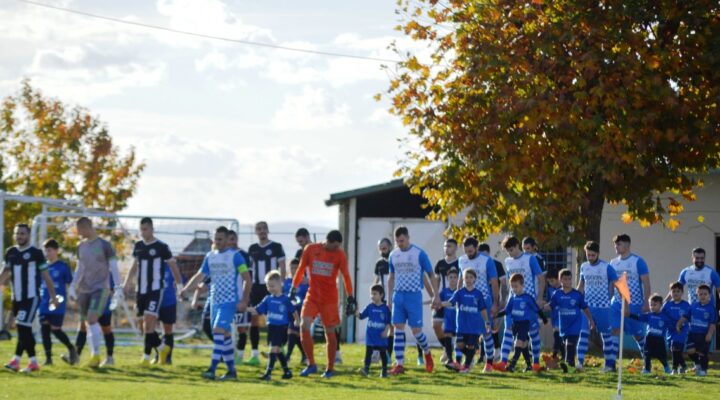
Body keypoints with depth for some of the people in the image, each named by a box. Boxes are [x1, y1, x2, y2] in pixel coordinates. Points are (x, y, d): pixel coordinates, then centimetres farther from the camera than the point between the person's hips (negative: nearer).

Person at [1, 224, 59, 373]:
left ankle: (16, 360, -15)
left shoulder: (35, 253, -5)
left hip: (31, 298, -6)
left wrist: (53, 297, 1)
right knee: (25, 331, 10)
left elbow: (46, 276, -1)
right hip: (17, 298, 6)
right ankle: (33, 362, 17)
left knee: (22, 327, -16)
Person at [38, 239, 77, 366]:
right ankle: (48, 357, 6)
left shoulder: (63, 267, -3)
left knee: (55, 329, -6)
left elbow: (69, 284, 1)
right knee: (44, 328, -1)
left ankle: (71, 348, 16)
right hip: (44, 304, 5)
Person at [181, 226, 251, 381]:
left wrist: (244, 300, -14)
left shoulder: (235, 256, -7)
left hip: (229, 301, -7)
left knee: (218, 331, -19)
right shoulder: (210, 256, 11)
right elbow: (200, 276, 12)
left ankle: (212, 369, -24)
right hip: (215, 301, 7)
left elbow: (247, 279, -7)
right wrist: (186, 289, -4)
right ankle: (231, 371, 17)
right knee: (225, 335, 10)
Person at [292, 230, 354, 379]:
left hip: (330, 299, -1)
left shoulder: (340, 255, -6)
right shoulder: (310, 249, -3)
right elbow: (301, 270, 8)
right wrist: (293, 289, 8)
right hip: (312, 296, 1)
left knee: (330, 332, 3)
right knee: (304, 326, -14)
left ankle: (330, 369, 15)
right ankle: (311, 364, -3)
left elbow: (346, 276, -4)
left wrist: (350, 298, -9)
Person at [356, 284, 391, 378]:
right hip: (370, 335, 2)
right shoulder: (370, 307, 4)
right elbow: (361, 316, 3)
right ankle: (366, 369, -10)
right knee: (368, 351, -6)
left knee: (383, 352, 7)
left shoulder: (385, 308, -4)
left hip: (381, 335, -2)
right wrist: (356, 313, -16)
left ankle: (384, 370, 20)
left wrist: (386, 331, -14)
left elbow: (388, 322, -3)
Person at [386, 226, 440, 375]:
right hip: (398, 296, 4)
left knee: (416, 330, -3)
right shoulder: (393, 255, 7)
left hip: (414, 296, -4)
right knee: (398, 329, -2)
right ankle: (399, 364, 0)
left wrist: (435, 295, -3)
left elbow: (431, 275, -1)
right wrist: (389, 297, 14)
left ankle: (427, 354, 26)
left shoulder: (419, 254, -7)